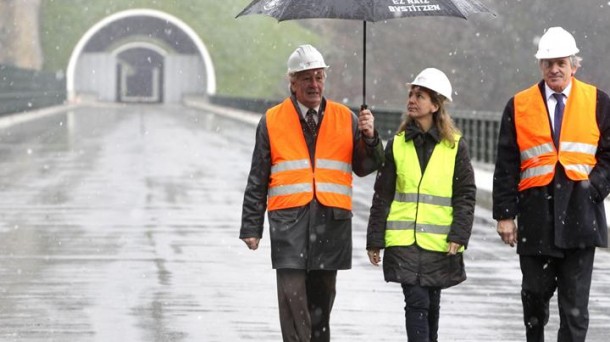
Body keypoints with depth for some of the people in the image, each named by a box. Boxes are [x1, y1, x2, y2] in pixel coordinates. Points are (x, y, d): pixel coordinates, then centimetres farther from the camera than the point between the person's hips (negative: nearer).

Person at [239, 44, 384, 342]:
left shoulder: (345, 119, 11)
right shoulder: (272, 121, 7)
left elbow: (365, 167, 9)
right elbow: (258, 180, 10)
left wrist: (369, 137, -9)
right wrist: (251, 227, 7)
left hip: (332, 221, 2)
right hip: (289, 220, -2)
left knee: (321, 298, 8)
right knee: (292, 295, -11)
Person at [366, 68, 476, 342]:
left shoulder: (455, 146, 2)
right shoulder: (397, 145, 6)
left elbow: (466, 195, 1)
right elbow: (382, 195, 8)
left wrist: (459, 235, -10)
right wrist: (375, 240, 6)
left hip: (440, 243, 0)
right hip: (404, 241, 0)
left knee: (431, 305, 11)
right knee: (416, 303, -11)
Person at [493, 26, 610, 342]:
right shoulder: (518, 106, 7)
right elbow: (506, 167, 7)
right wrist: (505, 214, 1)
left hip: (579, 211, -1)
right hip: (536, 212, 1)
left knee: (575, 302, -4)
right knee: (535, 292, 9)